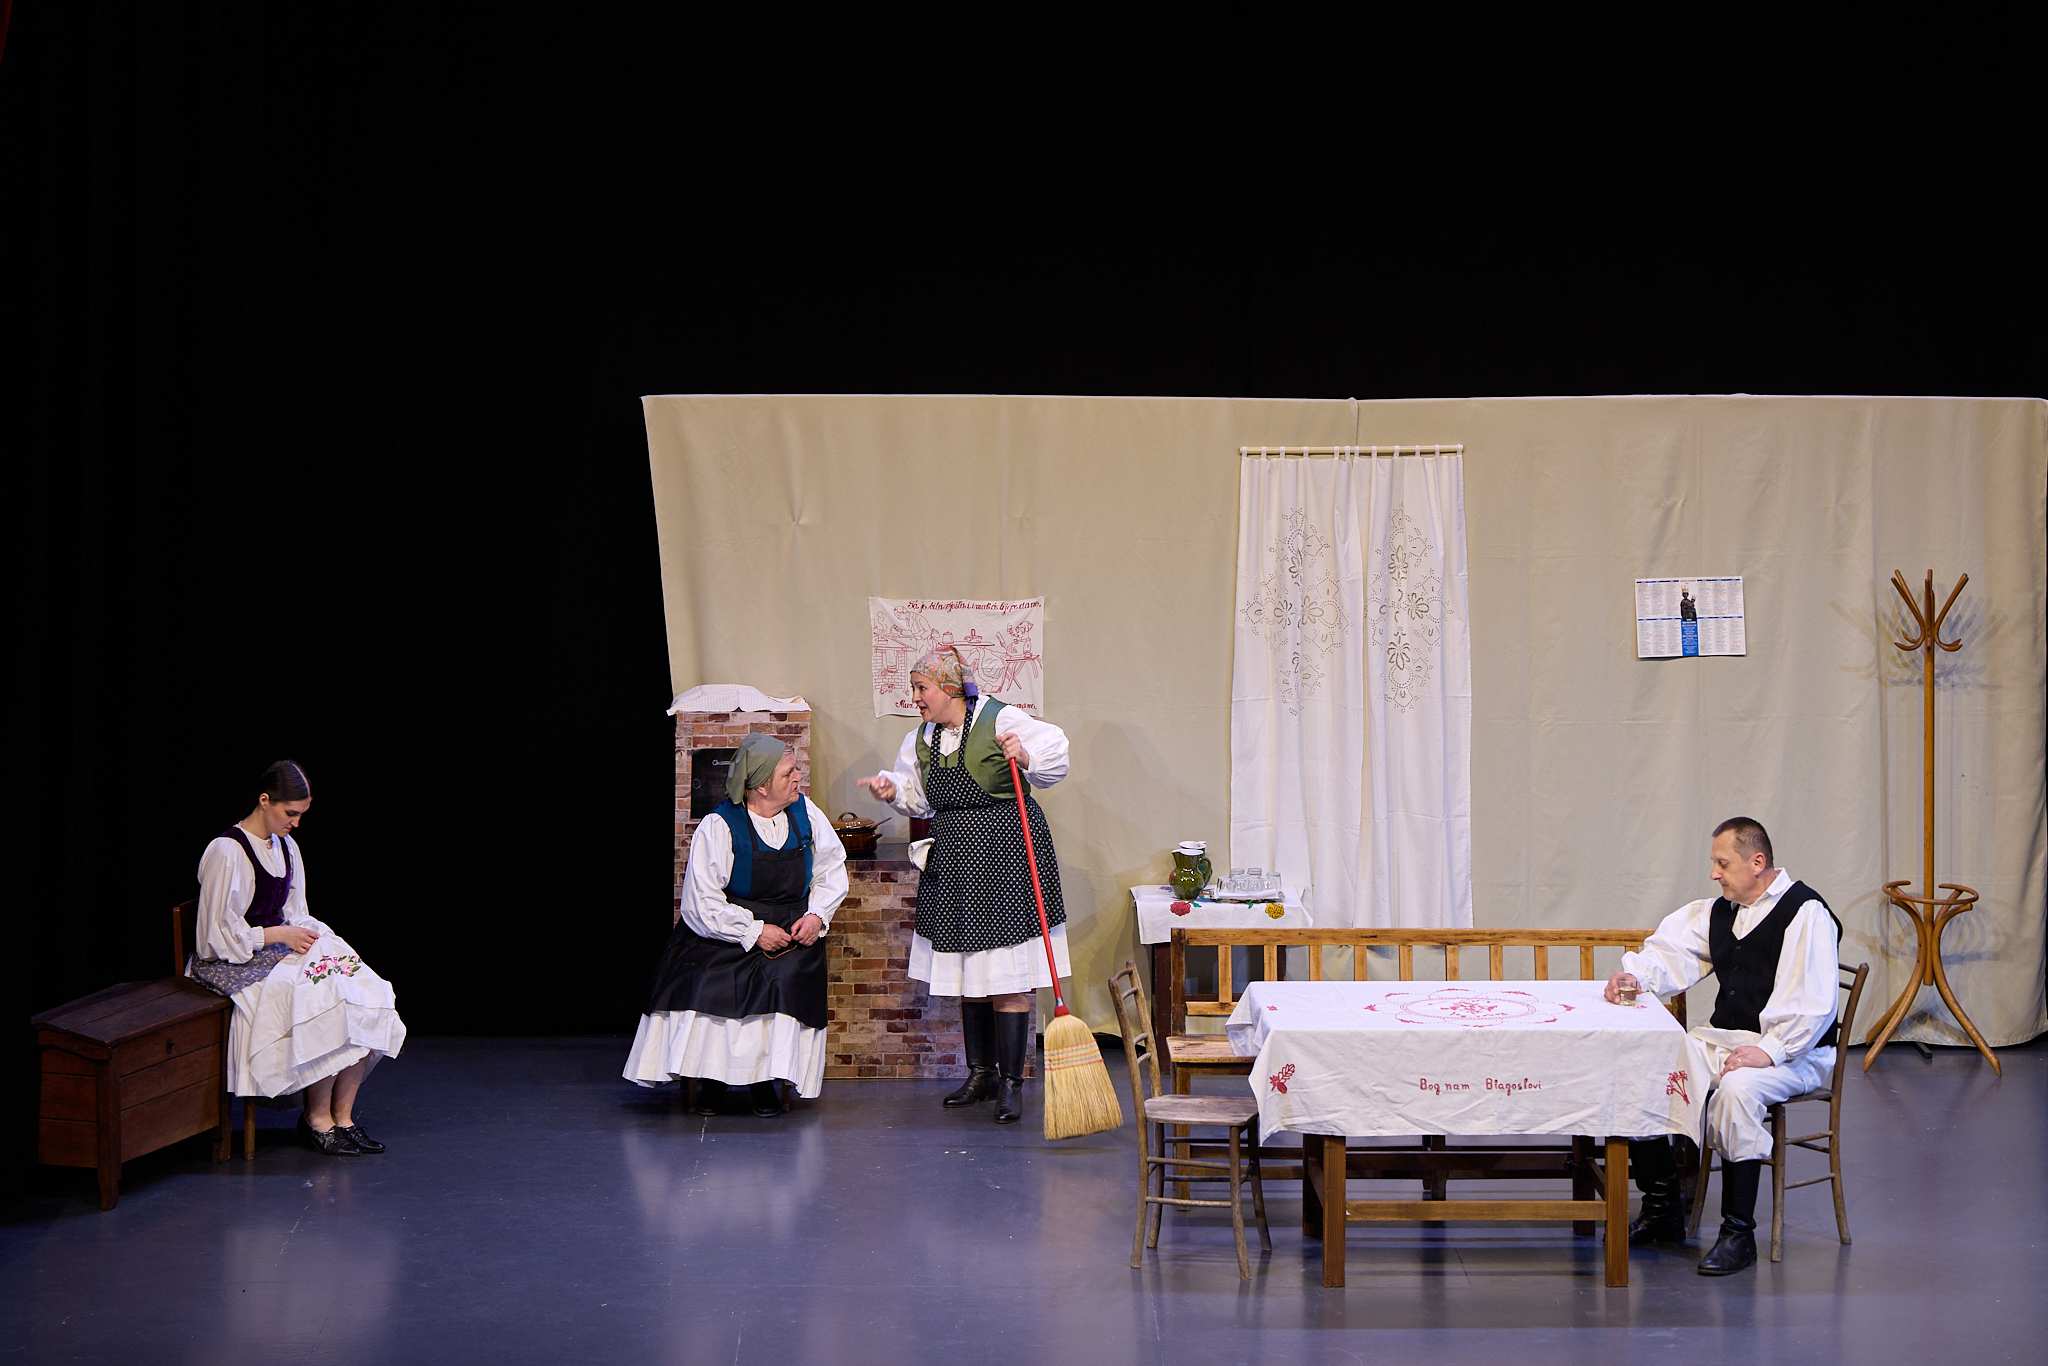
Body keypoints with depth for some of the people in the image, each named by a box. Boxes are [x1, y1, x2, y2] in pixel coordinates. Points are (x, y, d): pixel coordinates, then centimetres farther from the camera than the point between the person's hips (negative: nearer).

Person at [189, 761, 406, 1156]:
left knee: (364, 993, -16)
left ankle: (343, 1117, -14)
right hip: (235, 963, -8)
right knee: (323, 999, -28)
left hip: (279, 947, 8)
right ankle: (317, 1119, -14)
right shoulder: (226, 851, -15)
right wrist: (281, 935, -15)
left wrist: (303, 934, -4)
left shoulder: (285, 845, 11)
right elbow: (221, 933, -16)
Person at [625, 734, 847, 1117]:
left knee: (784, 981, -26)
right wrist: (753, 932, -17)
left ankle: (764, 1080, -12)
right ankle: (710, 1078, -7)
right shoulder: (719, 826, -12)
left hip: (792, 931, 3)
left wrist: (817, 914, -4)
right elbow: (701, 902, -12)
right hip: (726, 932, -2)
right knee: (708, 984, -27)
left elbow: (831, 869, 13)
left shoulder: (804, 812, 2)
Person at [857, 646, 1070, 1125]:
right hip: (954, 863, 7)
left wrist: (1026, 758, -29)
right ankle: (980, 1074, 23)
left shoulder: (1001, 721, -12)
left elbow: (1054, 754, -11)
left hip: (1006, 857, -7)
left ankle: (1011, 1083, -2)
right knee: (967, 972, 13)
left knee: (1008, 976, -6)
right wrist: (893, 789, 3)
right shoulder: (922, 737, 10)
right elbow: (919, 796, 22)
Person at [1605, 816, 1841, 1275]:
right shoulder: (1719, 911, 13)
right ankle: (1662, 1210, 4)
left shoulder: (1806, 913, -13)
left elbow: (1814, 1004, -21)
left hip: (1792, 1051, -8)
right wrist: (1636, 976, -6)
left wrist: (1769, 1050, -30)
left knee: (1737, 1088, -38)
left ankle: (1739, 1233, -27)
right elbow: (1671, 951, 16)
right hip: (1722, 1038, 8)